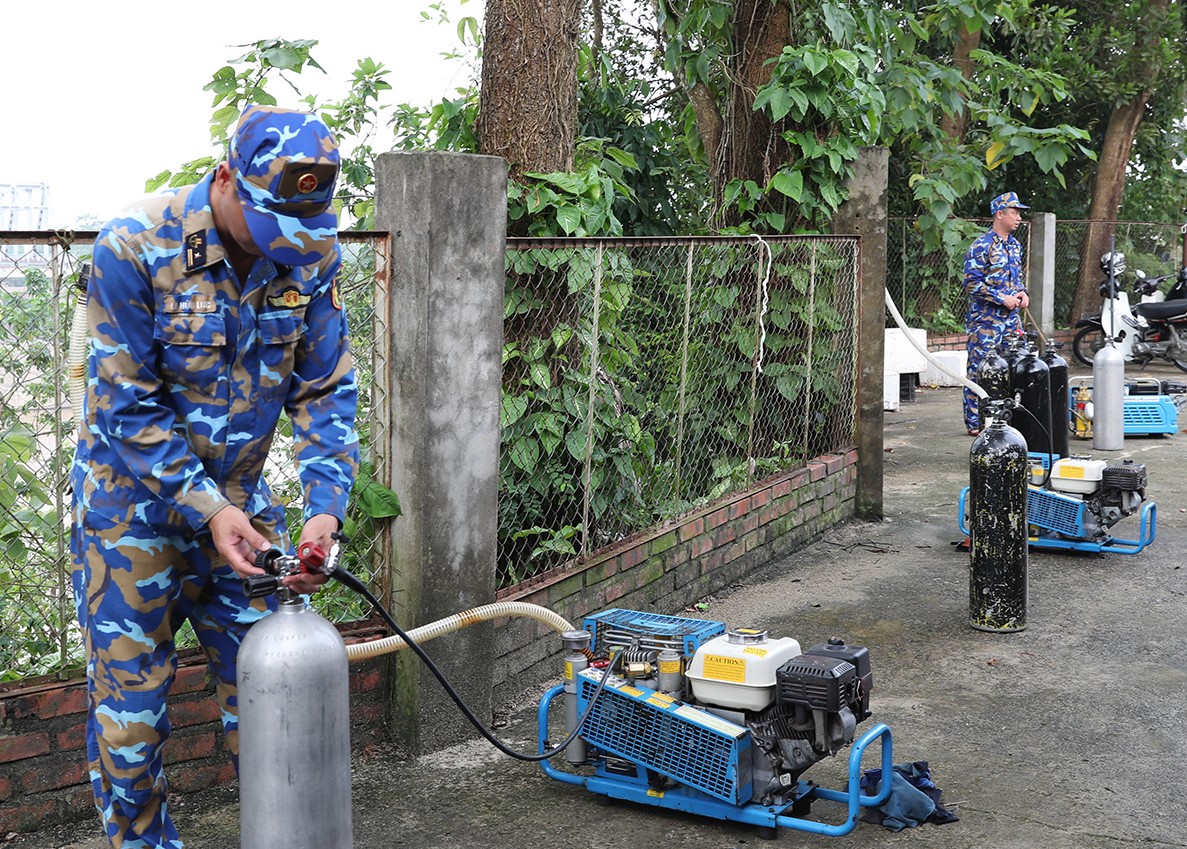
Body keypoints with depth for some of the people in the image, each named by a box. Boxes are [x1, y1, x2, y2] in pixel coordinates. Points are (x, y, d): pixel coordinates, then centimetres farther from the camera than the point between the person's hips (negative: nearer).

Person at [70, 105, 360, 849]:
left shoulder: (313, 254, -9)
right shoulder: (135, 248, -21)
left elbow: (326, 391, -4)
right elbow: (128, 407, -19)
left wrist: (327, 506, -16)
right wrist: (205, 509, -23)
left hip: (241, 498, 4)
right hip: (135, 501, -3)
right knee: (130, 703, 2)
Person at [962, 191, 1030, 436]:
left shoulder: (1015, 245, 15)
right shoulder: (981, 247, -12)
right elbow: (972, 282, -16)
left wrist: (1022, 292, 6)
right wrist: (1002, 298, -18)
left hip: (1012, 319, 8)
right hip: (986, 321, -8)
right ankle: (975, 422, 1)